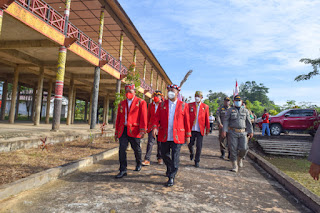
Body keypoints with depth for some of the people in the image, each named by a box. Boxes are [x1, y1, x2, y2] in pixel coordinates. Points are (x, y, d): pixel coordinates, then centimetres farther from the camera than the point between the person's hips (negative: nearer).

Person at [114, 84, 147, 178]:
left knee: (136, 149, 10)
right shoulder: (121, 104, 15)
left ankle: (138, 164, 37)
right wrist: (116, 132, 14)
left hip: (134, 131, -3)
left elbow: (143, 117, -7)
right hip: (123, 130, 3)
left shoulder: (141, 102, 1)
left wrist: (142, 130, -17)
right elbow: (118, 118, 16)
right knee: (122, 149, -4)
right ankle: (123, 170, 5)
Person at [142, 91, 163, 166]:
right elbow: (148, 116, 13)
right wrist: (147, 126, 10)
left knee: (160, 143, 9)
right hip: (152, 126, 1)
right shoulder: (151, 105, 9)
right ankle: (147, 160, -6)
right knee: (150, 142, -7)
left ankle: (160, 158, 25)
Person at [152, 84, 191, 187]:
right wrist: (155, 127, -17)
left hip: (177, 136, -3)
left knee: (175, 157, -2)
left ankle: (171, 177, 9)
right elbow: (157, 117, 2)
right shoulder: (162, 104, 7)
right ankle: (170, 169, 42)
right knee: (164, 155, 15)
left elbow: (187, 121, 3)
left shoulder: (183, 105, 2)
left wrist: (188, 135, 3)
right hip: (164, 136, 3)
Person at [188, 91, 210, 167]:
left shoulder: (205, 107, 4)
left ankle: (197, 161, 18)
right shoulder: (190, 105, 4)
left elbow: (207, 119, 6)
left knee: (199, 146, 1)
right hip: (191, 129, 1)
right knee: (190, 144, 5)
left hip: (200, 130, 0)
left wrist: (207, 129, 6)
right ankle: (192, 153, 38)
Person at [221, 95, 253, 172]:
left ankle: (240, 158, 23)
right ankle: (234, 166, 8)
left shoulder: (245, 111, 10)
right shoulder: (230, 110, 3)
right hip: (232, 132, -2)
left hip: (243, 132, 2)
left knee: (244, 148, -9)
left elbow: (248, 122, 11)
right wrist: (224, 130, -12)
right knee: (233, 149, -3)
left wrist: (250, 132, 5)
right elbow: (226, 121, -2)